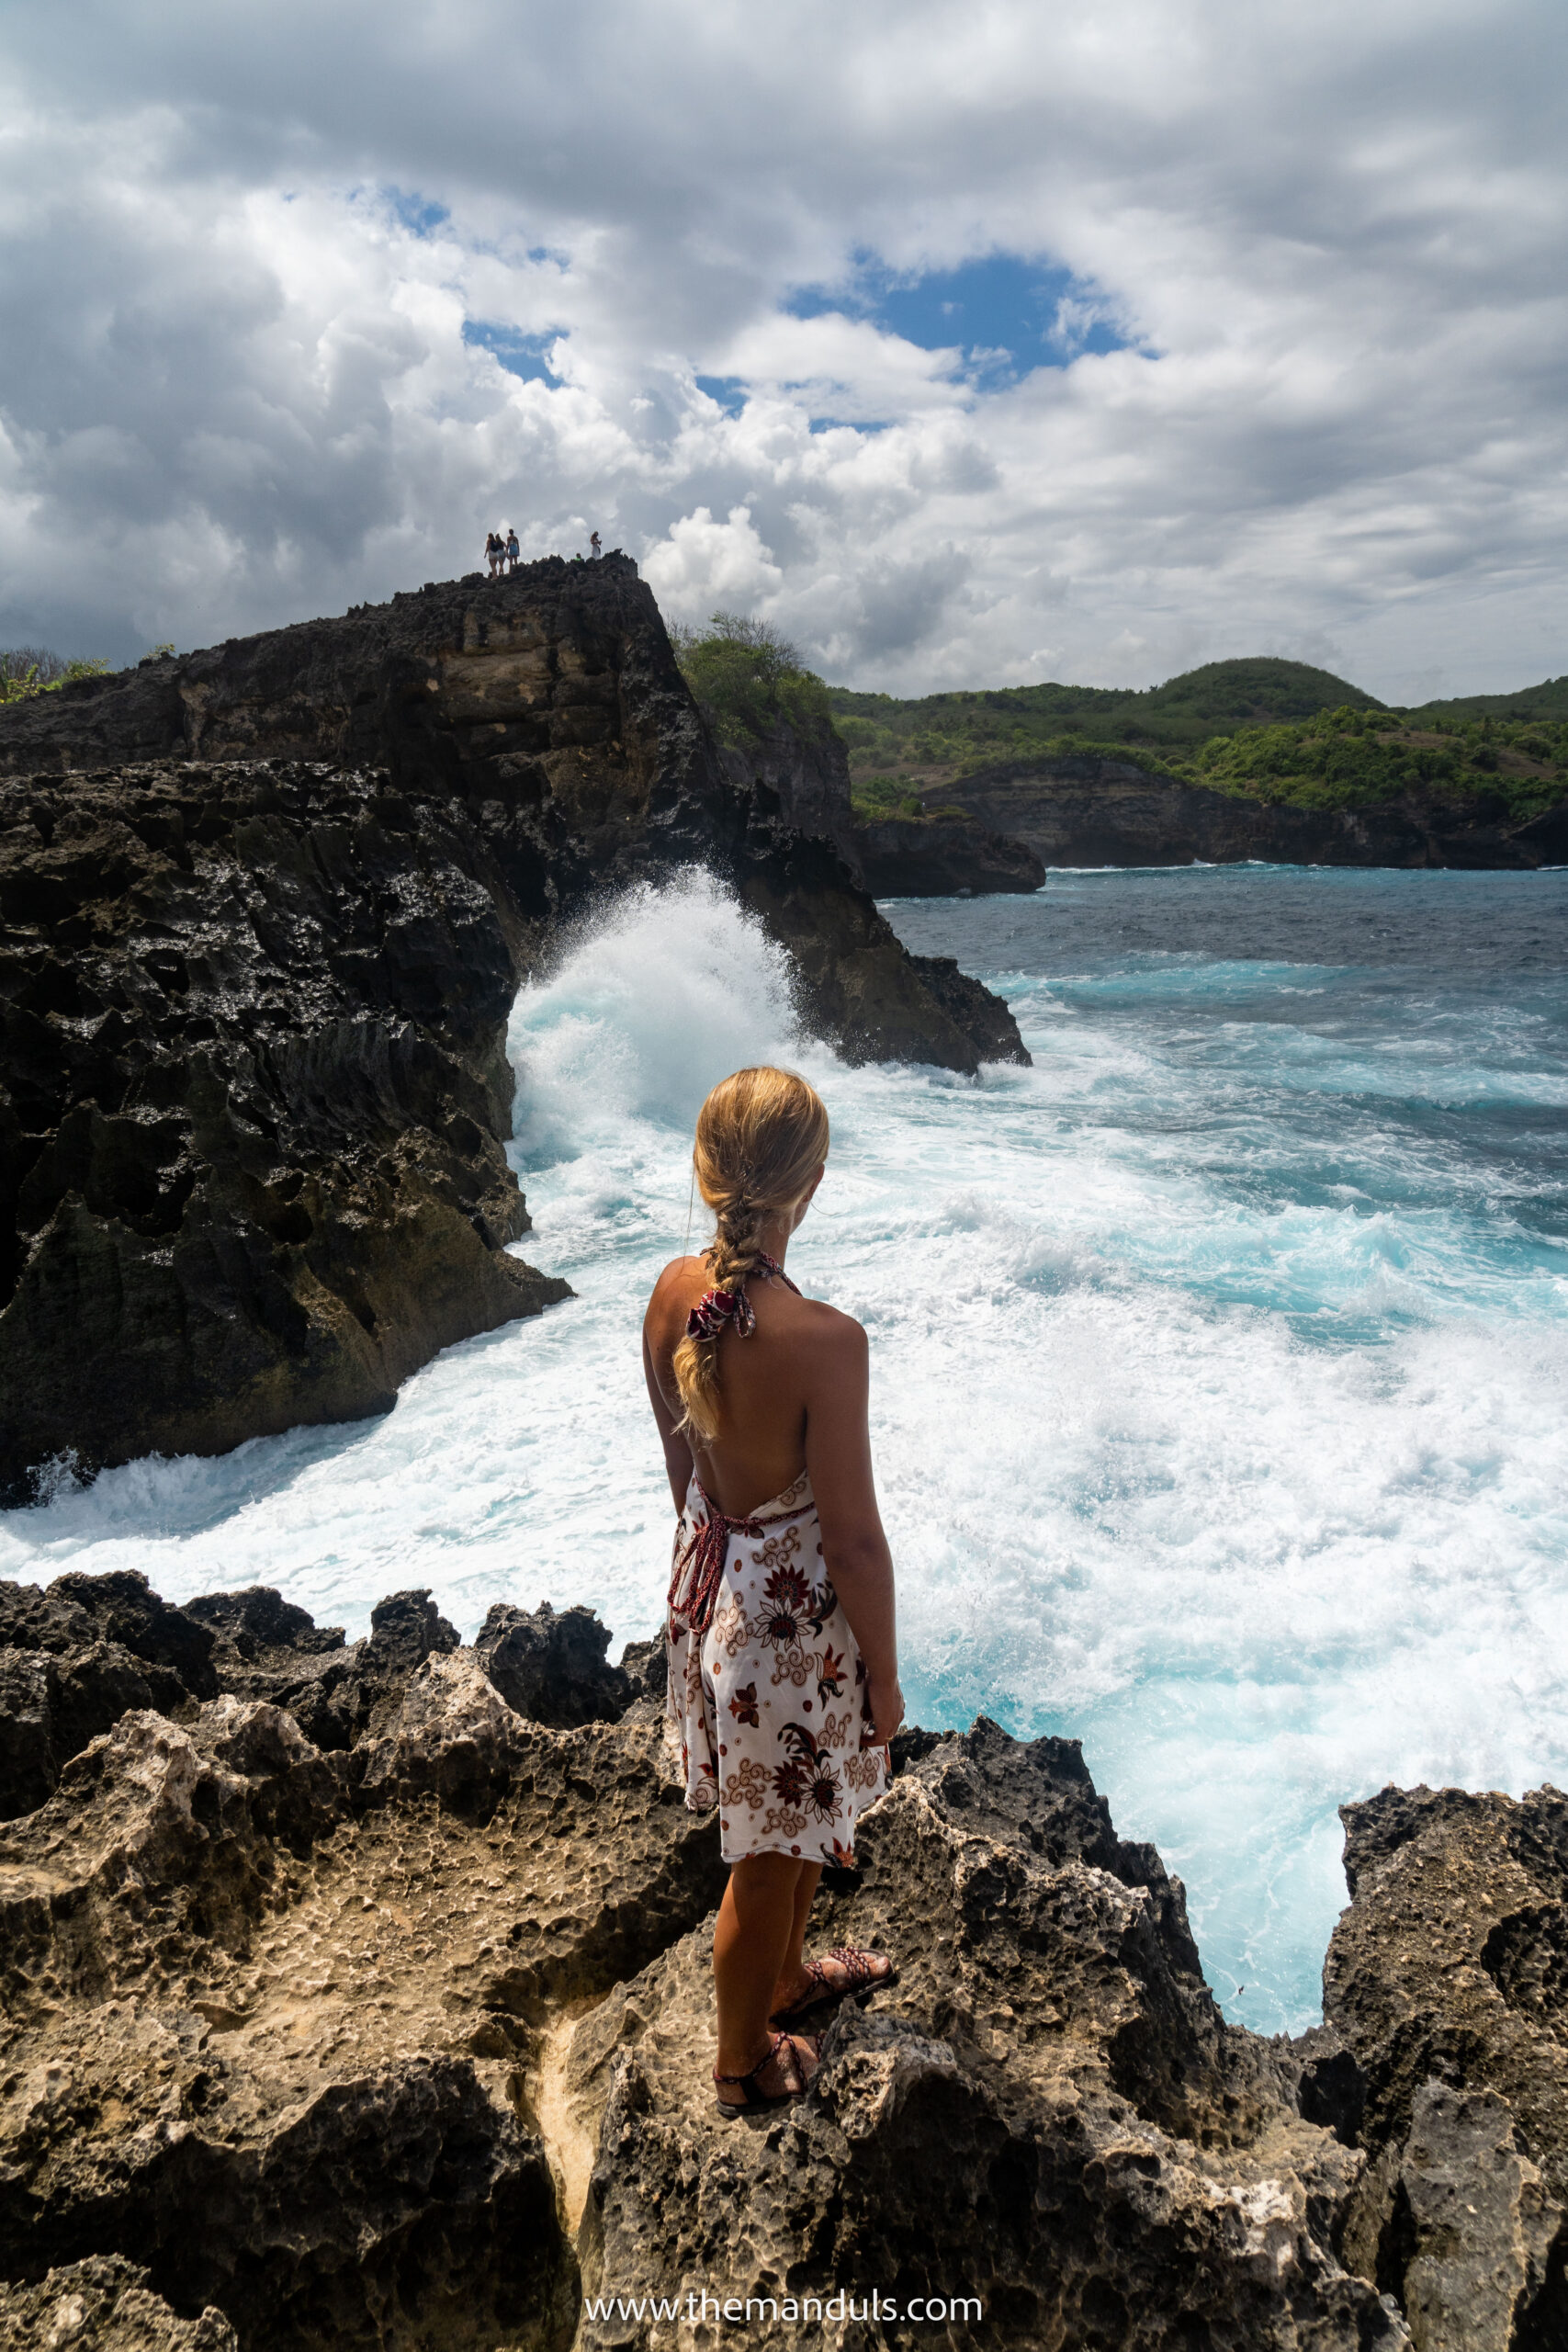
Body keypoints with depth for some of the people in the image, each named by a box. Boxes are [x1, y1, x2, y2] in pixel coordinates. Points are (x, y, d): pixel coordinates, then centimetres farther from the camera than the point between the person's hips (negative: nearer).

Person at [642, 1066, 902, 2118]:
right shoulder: (823, 1340, -32)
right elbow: (854, 1538, -22)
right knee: (772, 1858, 19)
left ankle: (787, 1976, 57)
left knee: (804, 1818, 32)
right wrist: (885, 1677, -7)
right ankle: (745, 2061, 44)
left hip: (713, 1583, 7)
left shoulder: (674, 1293, -11)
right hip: (796, 1617, -7)